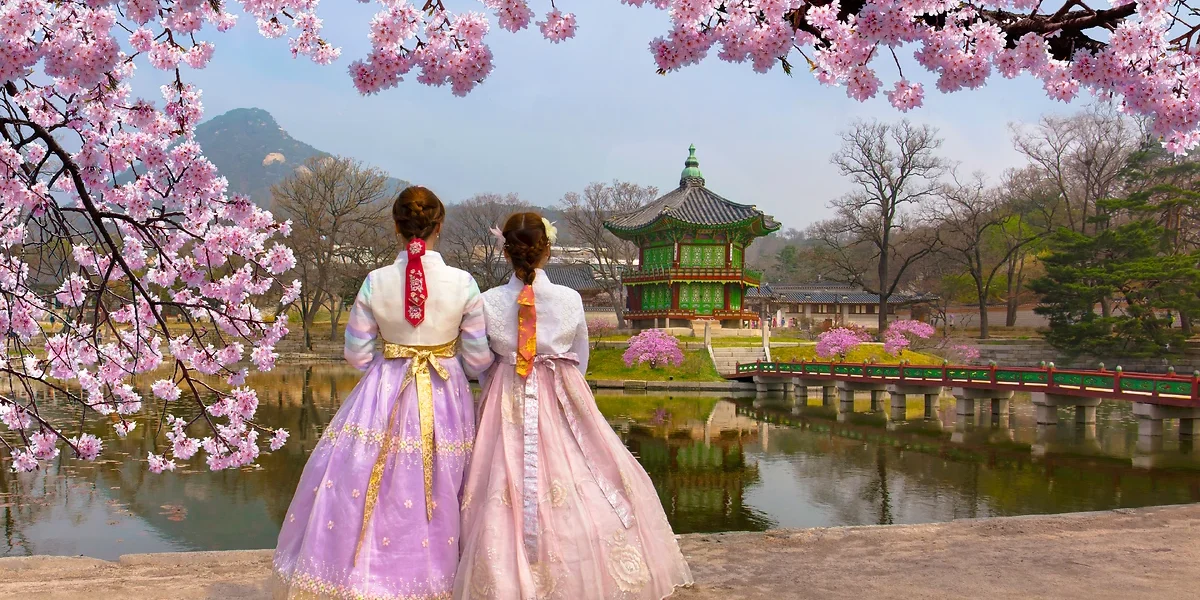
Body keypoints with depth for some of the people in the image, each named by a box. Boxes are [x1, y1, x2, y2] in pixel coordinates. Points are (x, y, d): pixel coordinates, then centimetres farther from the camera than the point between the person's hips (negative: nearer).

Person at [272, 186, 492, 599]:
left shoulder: (375, 282, -8)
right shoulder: (463, 283, -10)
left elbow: (356, 353, -1)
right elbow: (478, 357, -4)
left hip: (384, 396, 0)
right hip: (446, 397, 0)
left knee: (355, 486, 13)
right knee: (436, 497, 13)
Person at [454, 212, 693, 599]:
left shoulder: (488, 302, -9)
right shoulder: (570, 300, -8)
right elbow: (580, 359, 5)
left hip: (506, 406, 1)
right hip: (562, 402, 0)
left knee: (506, 491, 8)